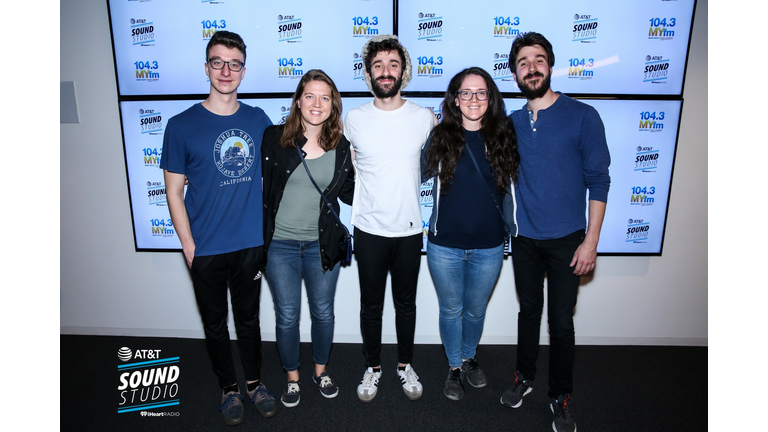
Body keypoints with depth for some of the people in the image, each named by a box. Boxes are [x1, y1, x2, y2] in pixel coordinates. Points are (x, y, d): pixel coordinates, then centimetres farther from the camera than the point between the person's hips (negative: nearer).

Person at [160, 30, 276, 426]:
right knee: (215, 324, 16)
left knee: (249, 319, 18)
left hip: (251, 245, 2)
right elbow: (174, 192, -4)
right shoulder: (181, 126, -8)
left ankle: (254, 381, 39)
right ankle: (229, 388, 37)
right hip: (206, 250, -1)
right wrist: (189, 247, -7)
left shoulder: (259, 120, 0)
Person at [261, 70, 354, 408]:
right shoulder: (275, 138, -7)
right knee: (287, 316, 12)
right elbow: (262, 188, -3)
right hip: (280, 244, -1)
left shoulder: (340, 146, -1)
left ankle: (321, 371, 41)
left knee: (323, 313, 16)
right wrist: (260, 235, -8)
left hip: (323, 244, 2)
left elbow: (348, 195, 6)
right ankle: (293, 378, 36)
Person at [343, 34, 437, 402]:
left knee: (406, 303, 15)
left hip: (409, 229, 1)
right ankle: (373, 367, 33)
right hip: (369, 230, 0)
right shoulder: (353, 120, -3)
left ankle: (405, 365, 36)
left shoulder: (424, 118, -3)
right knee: (371, 305, 12)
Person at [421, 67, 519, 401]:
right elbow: (417, 174, 4)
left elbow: (512, 185, 6)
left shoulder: (503, 137, -3)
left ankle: (469, 358, 47)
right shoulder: (440, 137, -5)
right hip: (445, 246, -1)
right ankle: (454, 367, 39)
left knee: (475, 310, 19)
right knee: (451, 310, 16)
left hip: (488, 247, 1)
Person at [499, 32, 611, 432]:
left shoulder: (582, 116, -7)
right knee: (529, 311, 17)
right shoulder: (511, 122, 4)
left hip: (566, 240, -3)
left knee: (561, 322, 5)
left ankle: (560, 397, 25)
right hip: (524, 238, 3)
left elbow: (598, 181, -7)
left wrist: (591, 240, -11)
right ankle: (524, 377, 37)